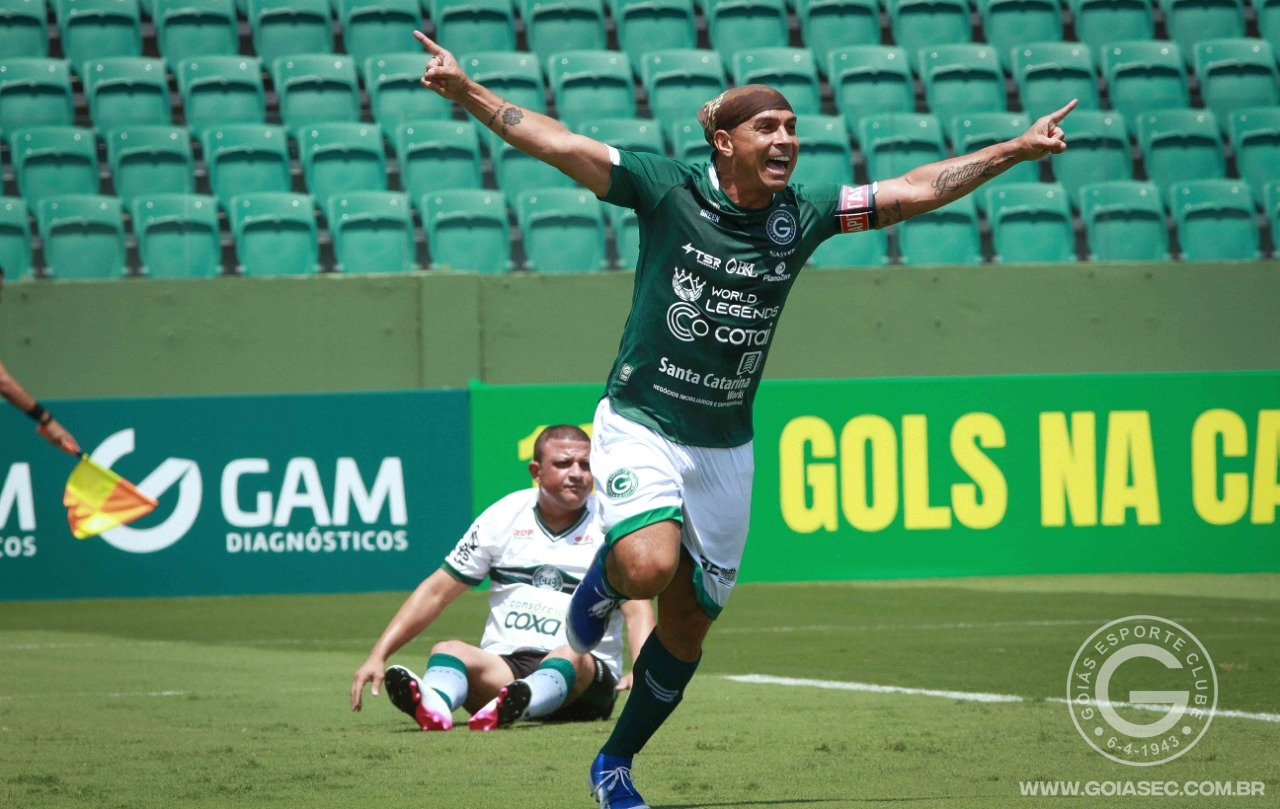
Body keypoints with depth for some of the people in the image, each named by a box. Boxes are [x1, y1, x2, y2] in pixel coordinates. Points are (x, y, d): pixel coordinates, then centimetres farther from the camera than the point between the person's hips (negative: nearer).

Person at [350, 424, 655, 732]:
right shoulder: (504, 516, 10)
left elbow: (637, 607, -9)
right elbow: (436, 591, 11)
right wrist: (378, 656, 1)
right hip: (502, 669, 2)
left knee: (569, 657, -36)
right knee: (448, 651, -26)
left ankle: (509, 709, -67)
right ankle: (433, 706, -61)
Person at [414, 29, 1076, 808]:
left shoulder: (803, 214, 0)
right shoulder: (667, 188, -10)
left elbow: (915, 190, 5)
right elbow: (556, 143, -12)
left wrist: (1018, 150, 2)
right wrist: (467, 91, -21)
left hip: (726, 449, 4)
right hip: (642, 427, -4)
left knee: (688, 624, 9)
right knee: (651, 566, -30)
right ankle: (604, 577, 8)